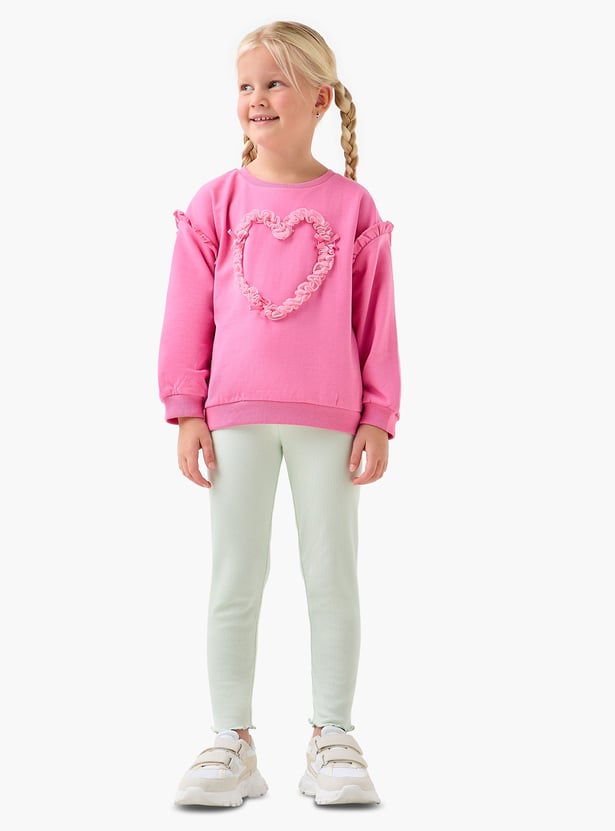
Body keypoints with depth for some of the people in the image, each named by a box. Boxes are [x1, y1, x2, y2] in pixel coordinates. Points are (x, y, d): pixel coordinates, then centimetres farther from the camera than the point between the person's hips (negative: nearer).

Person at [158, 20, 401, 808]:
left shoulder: (351, 205, 3)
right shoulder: (216, 201, 5)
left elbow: (376, 318, 3)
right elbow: (189, 311, 5)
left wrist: (378, 419, 0)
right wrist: (186, 410, -1)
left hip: (328, 417, -1)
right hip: (235, 415, 1)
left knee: (332, 578, 6)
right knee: (234, 581, 6)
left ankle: (333, 738, 18)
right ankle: (232, 743, 17)